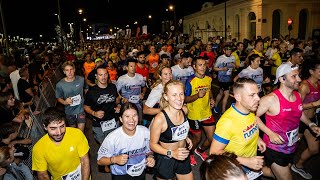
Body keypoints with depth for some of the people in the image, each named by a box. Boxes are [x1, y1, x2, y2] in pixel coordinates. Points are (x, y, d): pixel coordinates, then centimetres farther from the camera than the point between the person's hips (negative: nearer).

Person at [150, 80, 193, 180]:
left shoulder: (184, 110, -10)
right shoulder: (160, 119, -29)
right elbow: (153, 144, -18)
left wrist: (185, 137, -2)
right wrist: (172, 153, -29)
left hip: (183, 157, 5)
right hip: (165, 160, -5)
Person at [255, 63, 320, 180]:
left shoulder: (298, 95, -1)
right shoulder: (271, 99, -23)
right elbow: (254, 116, -17)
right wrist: (270, 133, -23)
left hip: (291, 148, 7)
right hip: (275, 149, -7)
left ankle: (259, 170, 42)